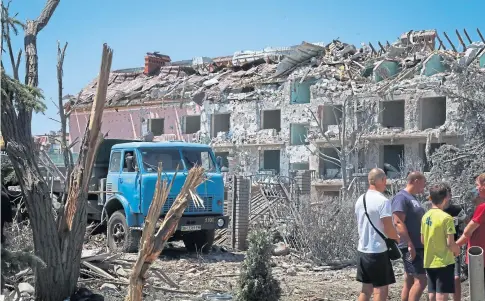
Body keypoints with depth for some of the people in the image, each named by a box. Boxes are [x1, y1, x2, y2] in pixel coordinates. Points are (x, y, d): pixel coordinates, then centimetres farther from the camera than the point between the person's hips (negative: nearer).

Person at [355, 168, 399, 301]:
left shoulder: (360, 199, 8)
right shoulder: (383, 201, -16)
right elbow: (389, 230, -17)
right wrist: (398, 237, 1)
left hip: (362, 250, 8)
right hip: (377, 251, -8)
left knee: (366, 289, 16)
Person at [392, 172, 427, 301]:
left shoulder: (412, 198, 17)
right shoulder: (401, 197, -13)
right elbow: (398, 222, -22)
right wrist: (410, 245, -25)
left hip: (418, 246, 10)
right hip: (411, 247, -10)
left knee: (410, 281, 10)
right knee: (420, 280, -13)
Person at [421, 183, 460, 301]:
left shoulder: (426, 216, 5)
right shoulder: (446, 218, -16)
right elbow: (450, 243, -17)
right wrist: (457, 250, 2)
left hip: (429, 262, 7)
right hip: (444, 262, -7)